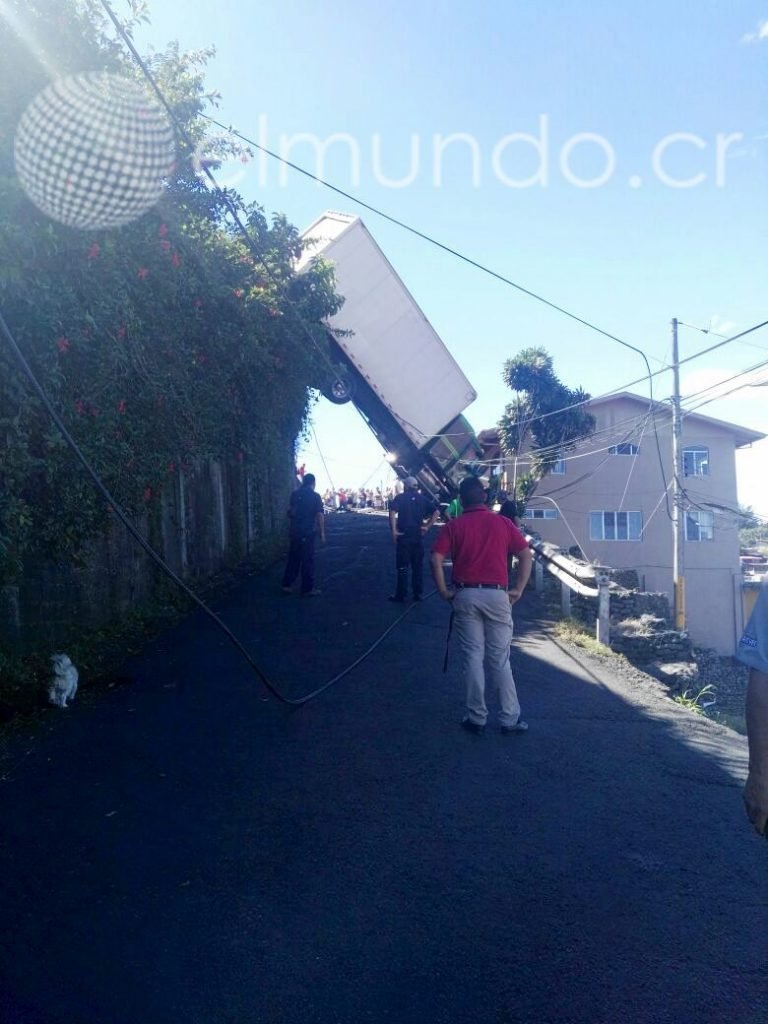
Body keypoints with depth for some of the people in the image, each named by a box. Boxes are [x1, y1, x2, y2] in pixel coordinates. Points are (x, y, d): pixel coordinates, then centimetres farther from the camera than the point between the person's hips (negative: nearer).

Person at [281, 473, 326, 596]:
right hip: (308, 532, -5)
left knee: (293, 557, 16)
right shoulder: (315, 496, -7)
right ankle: (307, 589, 7)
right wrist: (322, 533, -9)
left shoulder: (295, 494, 6)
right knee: (308, 560, 2)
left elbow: (289, 511, 12)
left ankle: (287, 584, 17)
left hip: (295, 531, 5)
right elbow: (320, 515, -12)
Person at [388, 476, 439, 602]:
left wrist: (393, 530, -16)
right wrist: (427, 526, 0)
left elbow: (392, 511, -19)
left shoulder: (401, 497, -2)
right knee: (418, 565, 12)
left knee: (402, 566, 3)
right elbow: (437, 511, 0)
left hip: (403, 535, -3)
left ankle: (401, 595, 7)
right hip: (418, 535, 3)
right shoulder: (423, 499, 8)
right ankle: (418, 593, 15)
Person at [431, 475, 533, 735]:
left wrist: (444, 592, 0)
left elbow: (436, 559, -8)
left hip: (466, 596, 0)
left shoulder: (454, 525, 2)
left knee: (472, 658, 7)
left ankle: (476, 718, 14)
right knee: (500, 659, 8)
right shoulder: (503, 523, 5)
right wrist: (518, 590, 3)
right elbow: (526, 555, -1)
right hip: (497, 595, 0)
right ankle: (510, 718, 13)